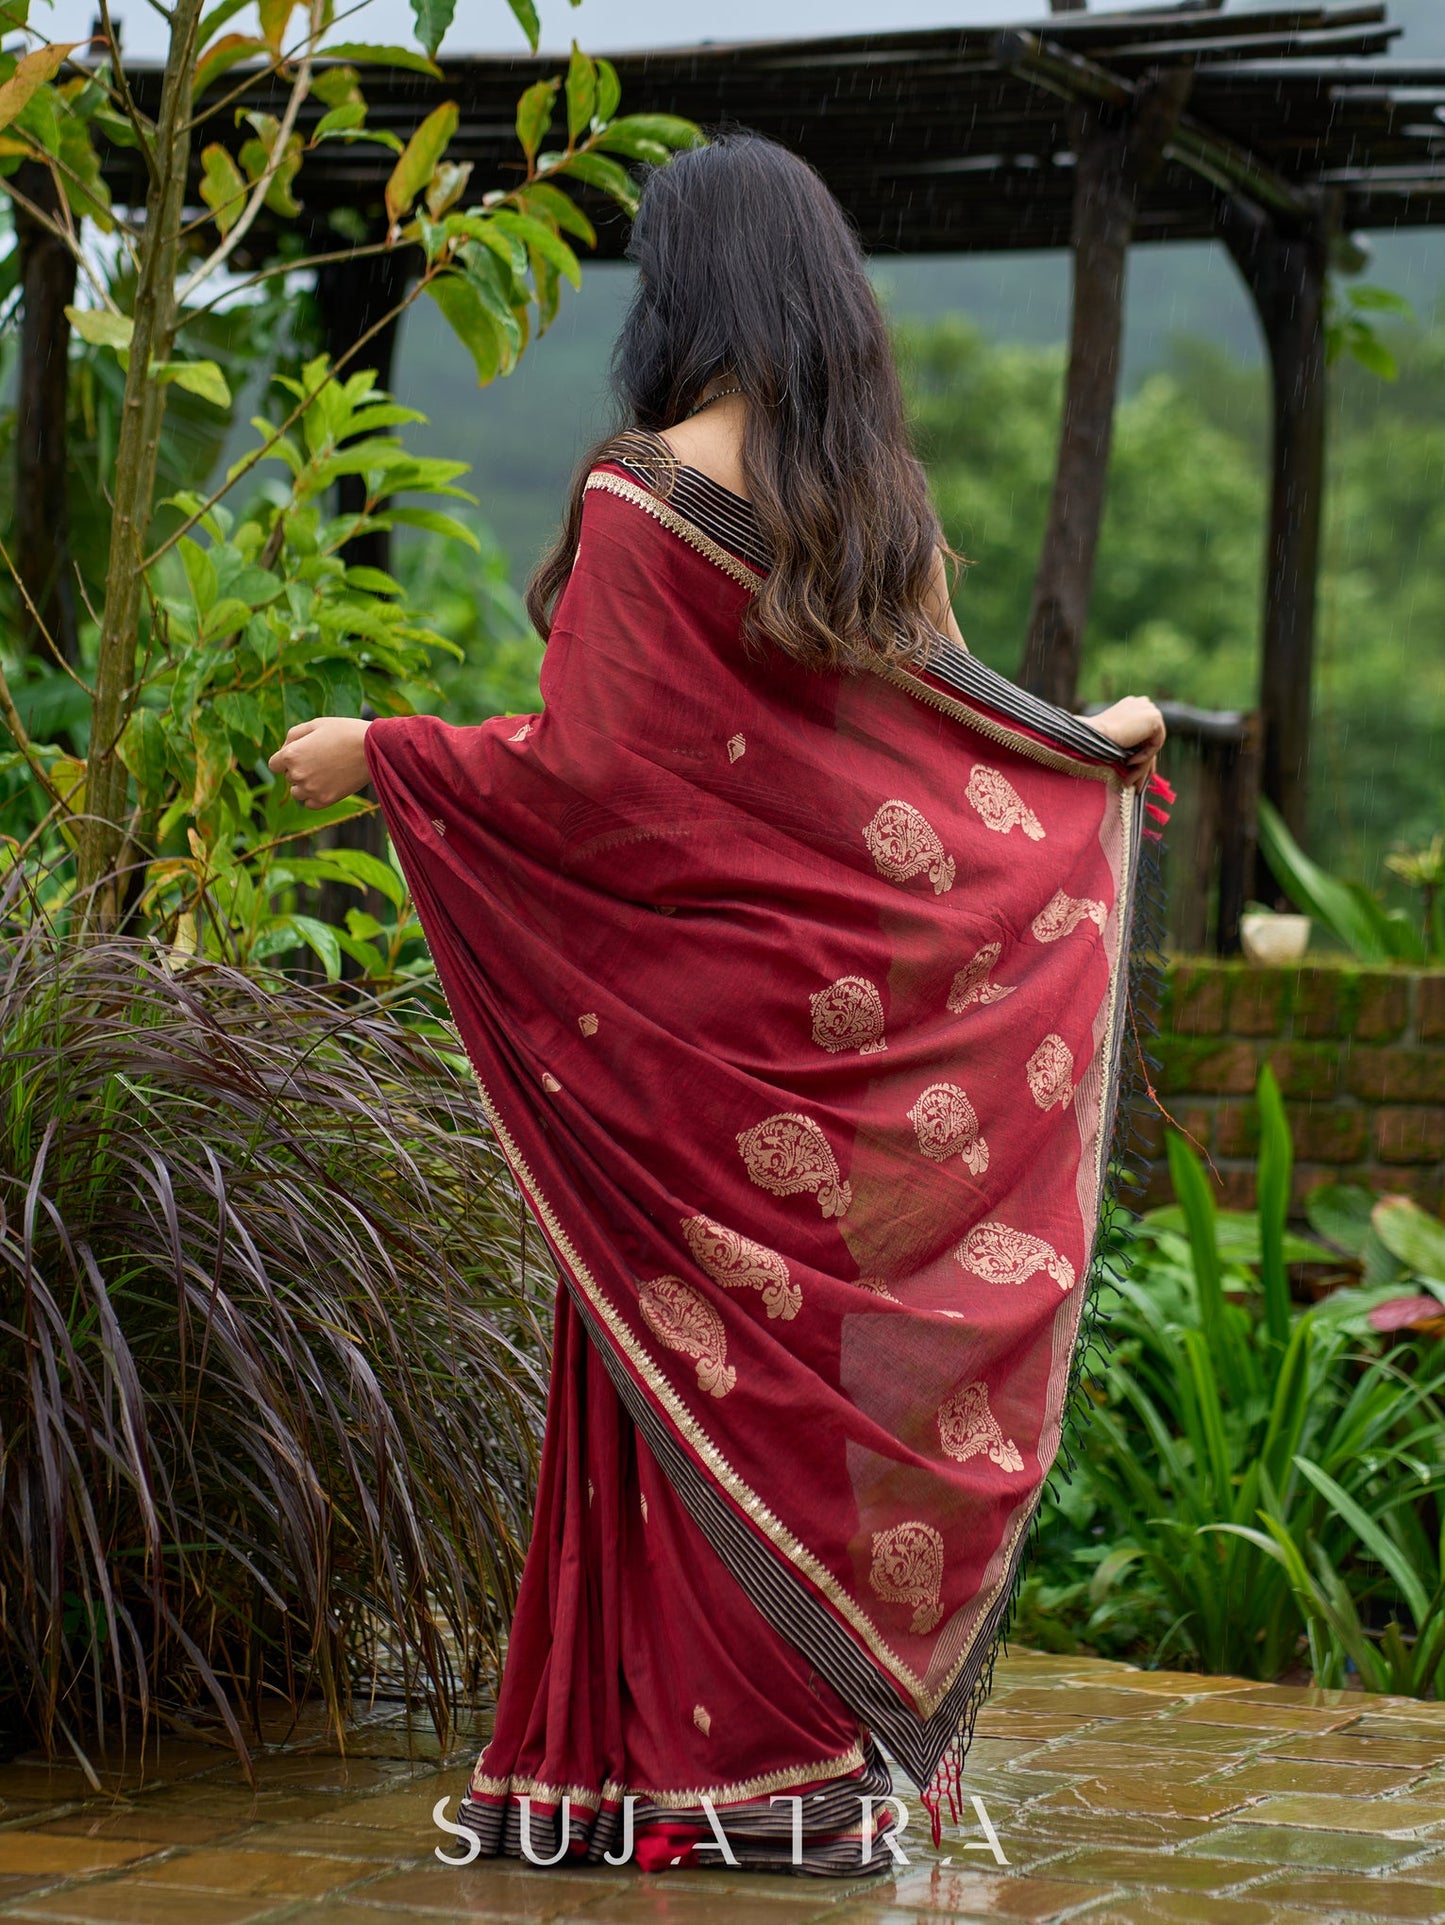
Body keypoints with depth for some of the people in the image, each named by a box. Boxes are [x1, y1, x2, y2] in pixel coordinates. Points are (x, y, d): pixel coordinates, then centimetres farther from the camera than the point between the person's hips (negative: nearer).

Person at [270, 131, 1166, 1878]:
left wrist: (379, 754, -6)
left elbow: (590, 763, -17)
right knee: (846, 1349, 10)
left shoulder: (646, 496, -13)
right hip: (854, 1005, 6)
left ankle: (697, 1768, 6)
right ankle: (847, 1748, 16)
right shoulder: (884, 498, 6)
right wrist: (1102, 744, 33)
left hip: (693, 1013, -6)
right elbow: (932, 734, 14)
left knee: (698, 1364, 1)